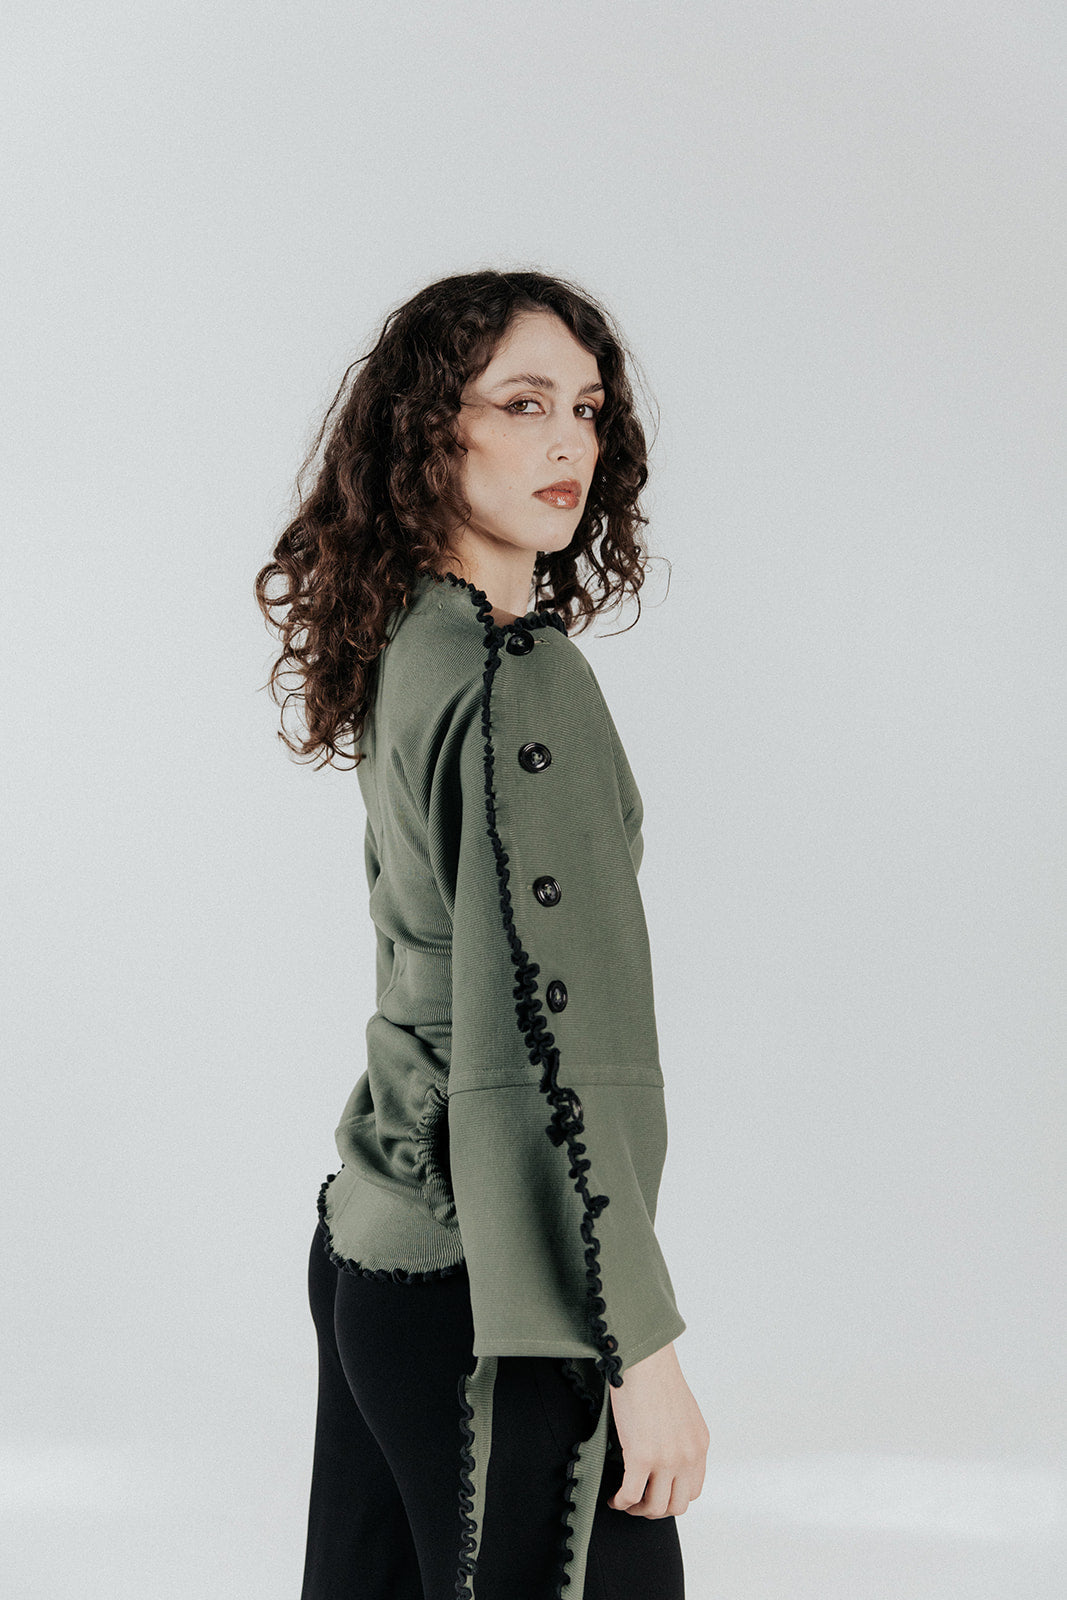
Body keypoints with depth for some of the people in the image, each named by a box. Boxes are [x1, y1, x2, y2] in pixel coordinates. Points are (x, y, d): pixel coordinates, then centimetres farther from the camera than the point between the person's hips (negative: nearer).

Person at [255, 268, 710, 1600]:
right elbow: (542, 1038, -22)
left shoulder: (406, 647, 10)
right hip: (482, 1296, -9)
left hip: (370, 1237, 9)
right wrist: (641, 1343, -18)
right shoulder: (520, 676, -18)